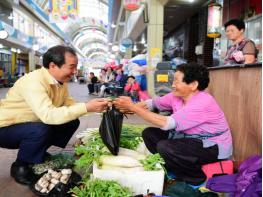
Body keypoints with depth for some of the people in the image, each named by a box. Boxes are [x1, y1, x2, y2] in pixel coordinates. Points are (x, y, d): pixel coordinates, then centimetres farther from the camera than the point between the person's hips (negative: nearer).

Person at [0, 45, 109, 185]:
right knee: (41, 130, -35)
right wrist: (86, 107, -43)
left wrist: (93, 107, -17)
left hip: (33, 124, 8)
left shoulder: (60, 80, -6)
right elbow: (48, 115, -43)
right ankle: (20, 166, -6)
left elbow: (67, 103, 0)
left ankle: (39, 153, 13)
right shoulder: (34, 81, -32)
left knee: (72, 122, -3)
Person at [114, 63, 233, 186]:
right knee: (149, 133, -1)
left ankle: (197, 179, -4)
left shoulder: (202, 103, -30)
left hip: (213, 147, -8)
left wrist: (133, 107, -33)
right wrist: (129, 107, -21)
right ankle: (172, 169, 12)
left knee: (164, 147, -29)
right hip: (191, 139, 8)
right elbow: (152, 103, 0)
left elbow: (166, 123, -35)